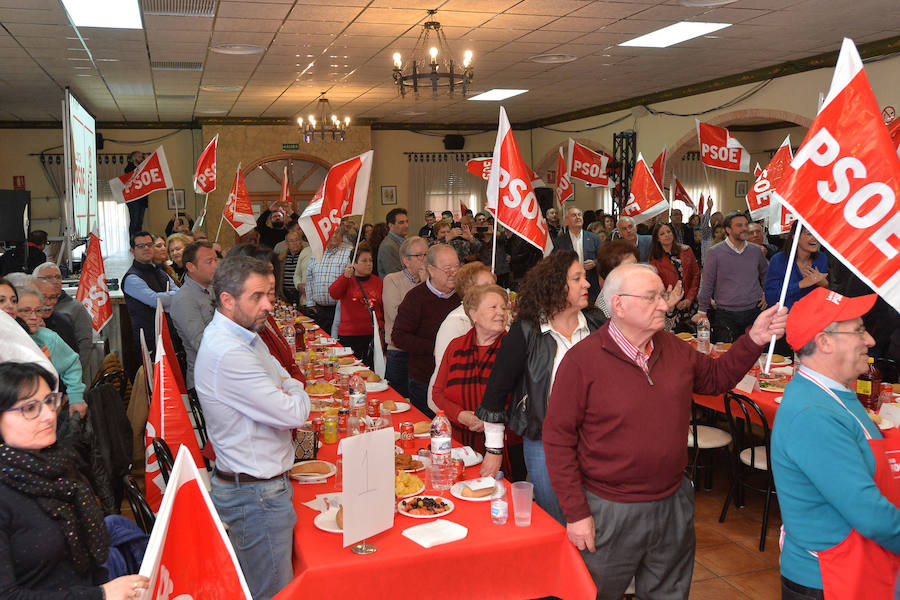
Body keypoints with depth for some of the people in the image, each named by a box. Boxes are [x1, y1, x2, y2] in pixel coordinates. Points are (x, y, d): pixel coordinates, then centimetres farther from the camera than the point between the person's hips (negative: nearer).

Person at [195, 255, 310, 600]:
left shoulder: (245, 335, 7)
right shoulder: (227, 354, -26)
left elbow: (289, 383, 14)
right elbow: (295, 414, -24)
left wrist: (284, 394, -9)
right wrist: (296, 396, -2)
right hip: (256, 495, -10)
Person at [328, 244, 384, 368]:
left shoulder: (378, 282, 10)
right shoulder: (346, 280, 2)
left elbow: (384, 307, 17)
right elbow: (333, 293, -19)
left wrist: (382, 324, 6)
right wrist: (345, 276, -32)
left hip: (373, 335, 2)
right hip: (349, 335, -2)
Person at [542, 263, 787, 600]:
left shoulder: (674, 350, 0)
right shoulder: (582, 361, -17)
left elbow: (715, 377, 17)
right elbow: (558, 439, -15)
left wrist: (754, 340, 0)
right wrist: (576, 513, -15)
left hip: (674, 504, 5)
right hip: (610, 512, -5)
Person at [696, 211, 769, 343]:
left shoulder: (756, 250, 9)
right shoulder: (715, 252, -3)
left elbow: (765, 274, 27)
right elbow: (707, 284, -1)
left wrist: (766, 294, 13)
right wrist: (702, 312, -2)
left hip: (753, 312, 3)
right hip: (725, 316, -3)